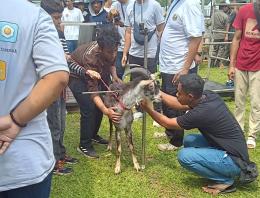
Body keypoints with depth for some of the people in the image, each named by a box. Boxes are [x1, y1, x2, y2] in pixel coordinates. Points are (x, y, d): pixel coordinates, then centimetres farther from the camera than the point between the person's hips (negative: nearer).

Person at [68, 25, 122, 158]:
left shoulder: (110, 49, -24)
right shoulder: (91, 59, -41)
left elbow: (111, 63, 2)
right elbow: (93, 92, -41)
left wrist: (115, 77, -17)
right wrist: (106, 111, -55)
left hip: (97, 73, 7)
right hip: (76, 75, -7)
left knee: (100, 105, 6)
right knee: (89, 108, -18)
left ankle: (93, 135, 27)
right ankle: (84, 145, -4)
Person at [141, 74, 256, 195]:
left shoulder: (201, 113, -27)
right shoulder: (208, 95, -4)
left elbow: (168, 123, -9)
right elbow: (179, 105, 13)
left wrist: (147, 109, 2)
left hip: (234, 160, -9)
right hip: (230, 147, 9)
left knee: (184, 156, -18)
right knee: (189, 140, 13)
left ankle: (225, 180, -2)